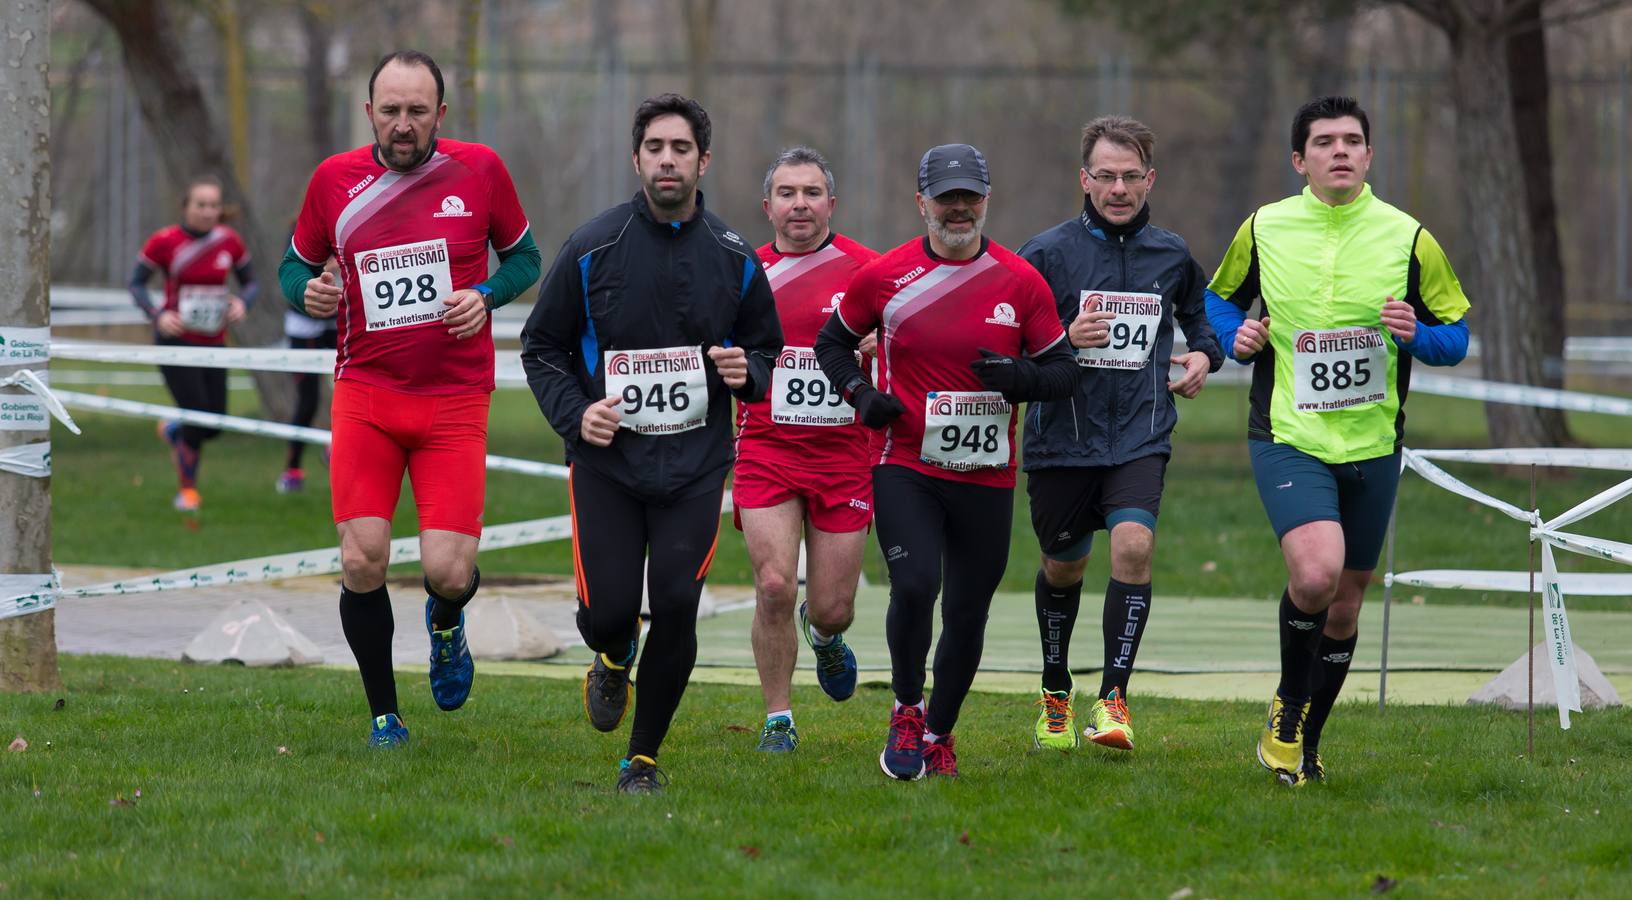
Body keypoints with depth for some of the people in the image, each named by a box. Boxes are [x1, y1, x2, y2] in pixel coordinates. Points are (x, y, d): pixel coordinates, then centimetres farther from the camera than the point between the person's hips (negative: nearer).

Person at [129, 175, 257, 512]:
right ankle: (187, 490, 10)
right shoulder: (164, 242, -11)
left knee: (213, 424, 2)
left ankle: (172, 431, 39)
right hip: (176, 341, -4)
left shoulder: (229, 241, -1)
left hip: (213, 344, 4)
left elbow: (250, 282, 11)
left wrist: (242, 302, -12)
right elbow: (136, 282, -2)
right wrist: (158, 316, -18)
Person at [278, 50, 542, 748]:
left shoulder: (479, 171, -1)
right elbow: (296, 265, 15)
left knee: (448, 571, -11)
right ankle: (384, 717, 9)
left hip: (454, 399, -1)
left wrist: (486, 296, -8)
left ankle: (446, 625, 28)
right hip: (363, 394, 1)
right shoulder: (334, 180, 2)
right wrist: (307, 293, -9)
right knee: (361, 559, -11)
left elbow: (523, 256, 12)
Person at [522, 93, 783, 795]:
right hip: (606, 458, -1)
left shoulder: (734, 258, 4)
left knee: (675, 605, -11)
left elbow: (767, 347, 17)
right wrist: (574, 413, -10)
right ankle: (614, 660, 33)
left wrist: (746, 373, -6)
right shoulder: (592, 249, -1)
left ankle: (643, 758, 7)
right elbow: (542, 346, 6)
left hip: (695, 464, 1)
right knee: (608, 612, -7)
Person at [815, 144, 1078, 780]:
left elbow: (1062, 369, 6)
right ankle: (906, 712, 1)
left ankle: (938, 734, 28)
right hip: (906, 466, -2)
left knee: (967, 613, 6)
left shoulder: (1021, 282, 0)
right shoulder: (884, 277, -1)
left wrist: (1019, 379, -16)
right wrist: (861, 395, -5)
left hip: (987, 477, 2)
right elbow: (834, 341, 14)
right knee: (914, 584, -22)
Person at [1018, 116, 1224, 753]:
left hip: (1141, 438, 1)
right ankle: (1055, 693, 36)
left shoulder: (1171, 256, 5)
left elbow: (1202, 316, 24)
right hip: (1062, 436, -1)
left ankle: (1113, 698, -17)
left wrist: (1205, 356, 2)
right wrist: (1063, 341, -20)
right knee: (1064, 566, 13)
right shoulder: (1047, 253, -4)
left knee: (1133, 545, -22)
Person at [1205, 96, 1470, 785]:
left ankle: (1304, 741, 30)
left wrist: (1415, 335, -16)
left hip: (1372, 444, 2)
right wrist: (1236, 336, -4)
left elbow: (1456, 334, 6)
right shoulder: (1263, 230, 1)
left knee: (1346, 600, 10)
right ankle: (1288, 703, 0)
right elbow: (1219, 299, 18)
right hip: (1288, 438, -2)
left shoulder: (1408, 239, 0)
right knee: (1316, 571, -25)